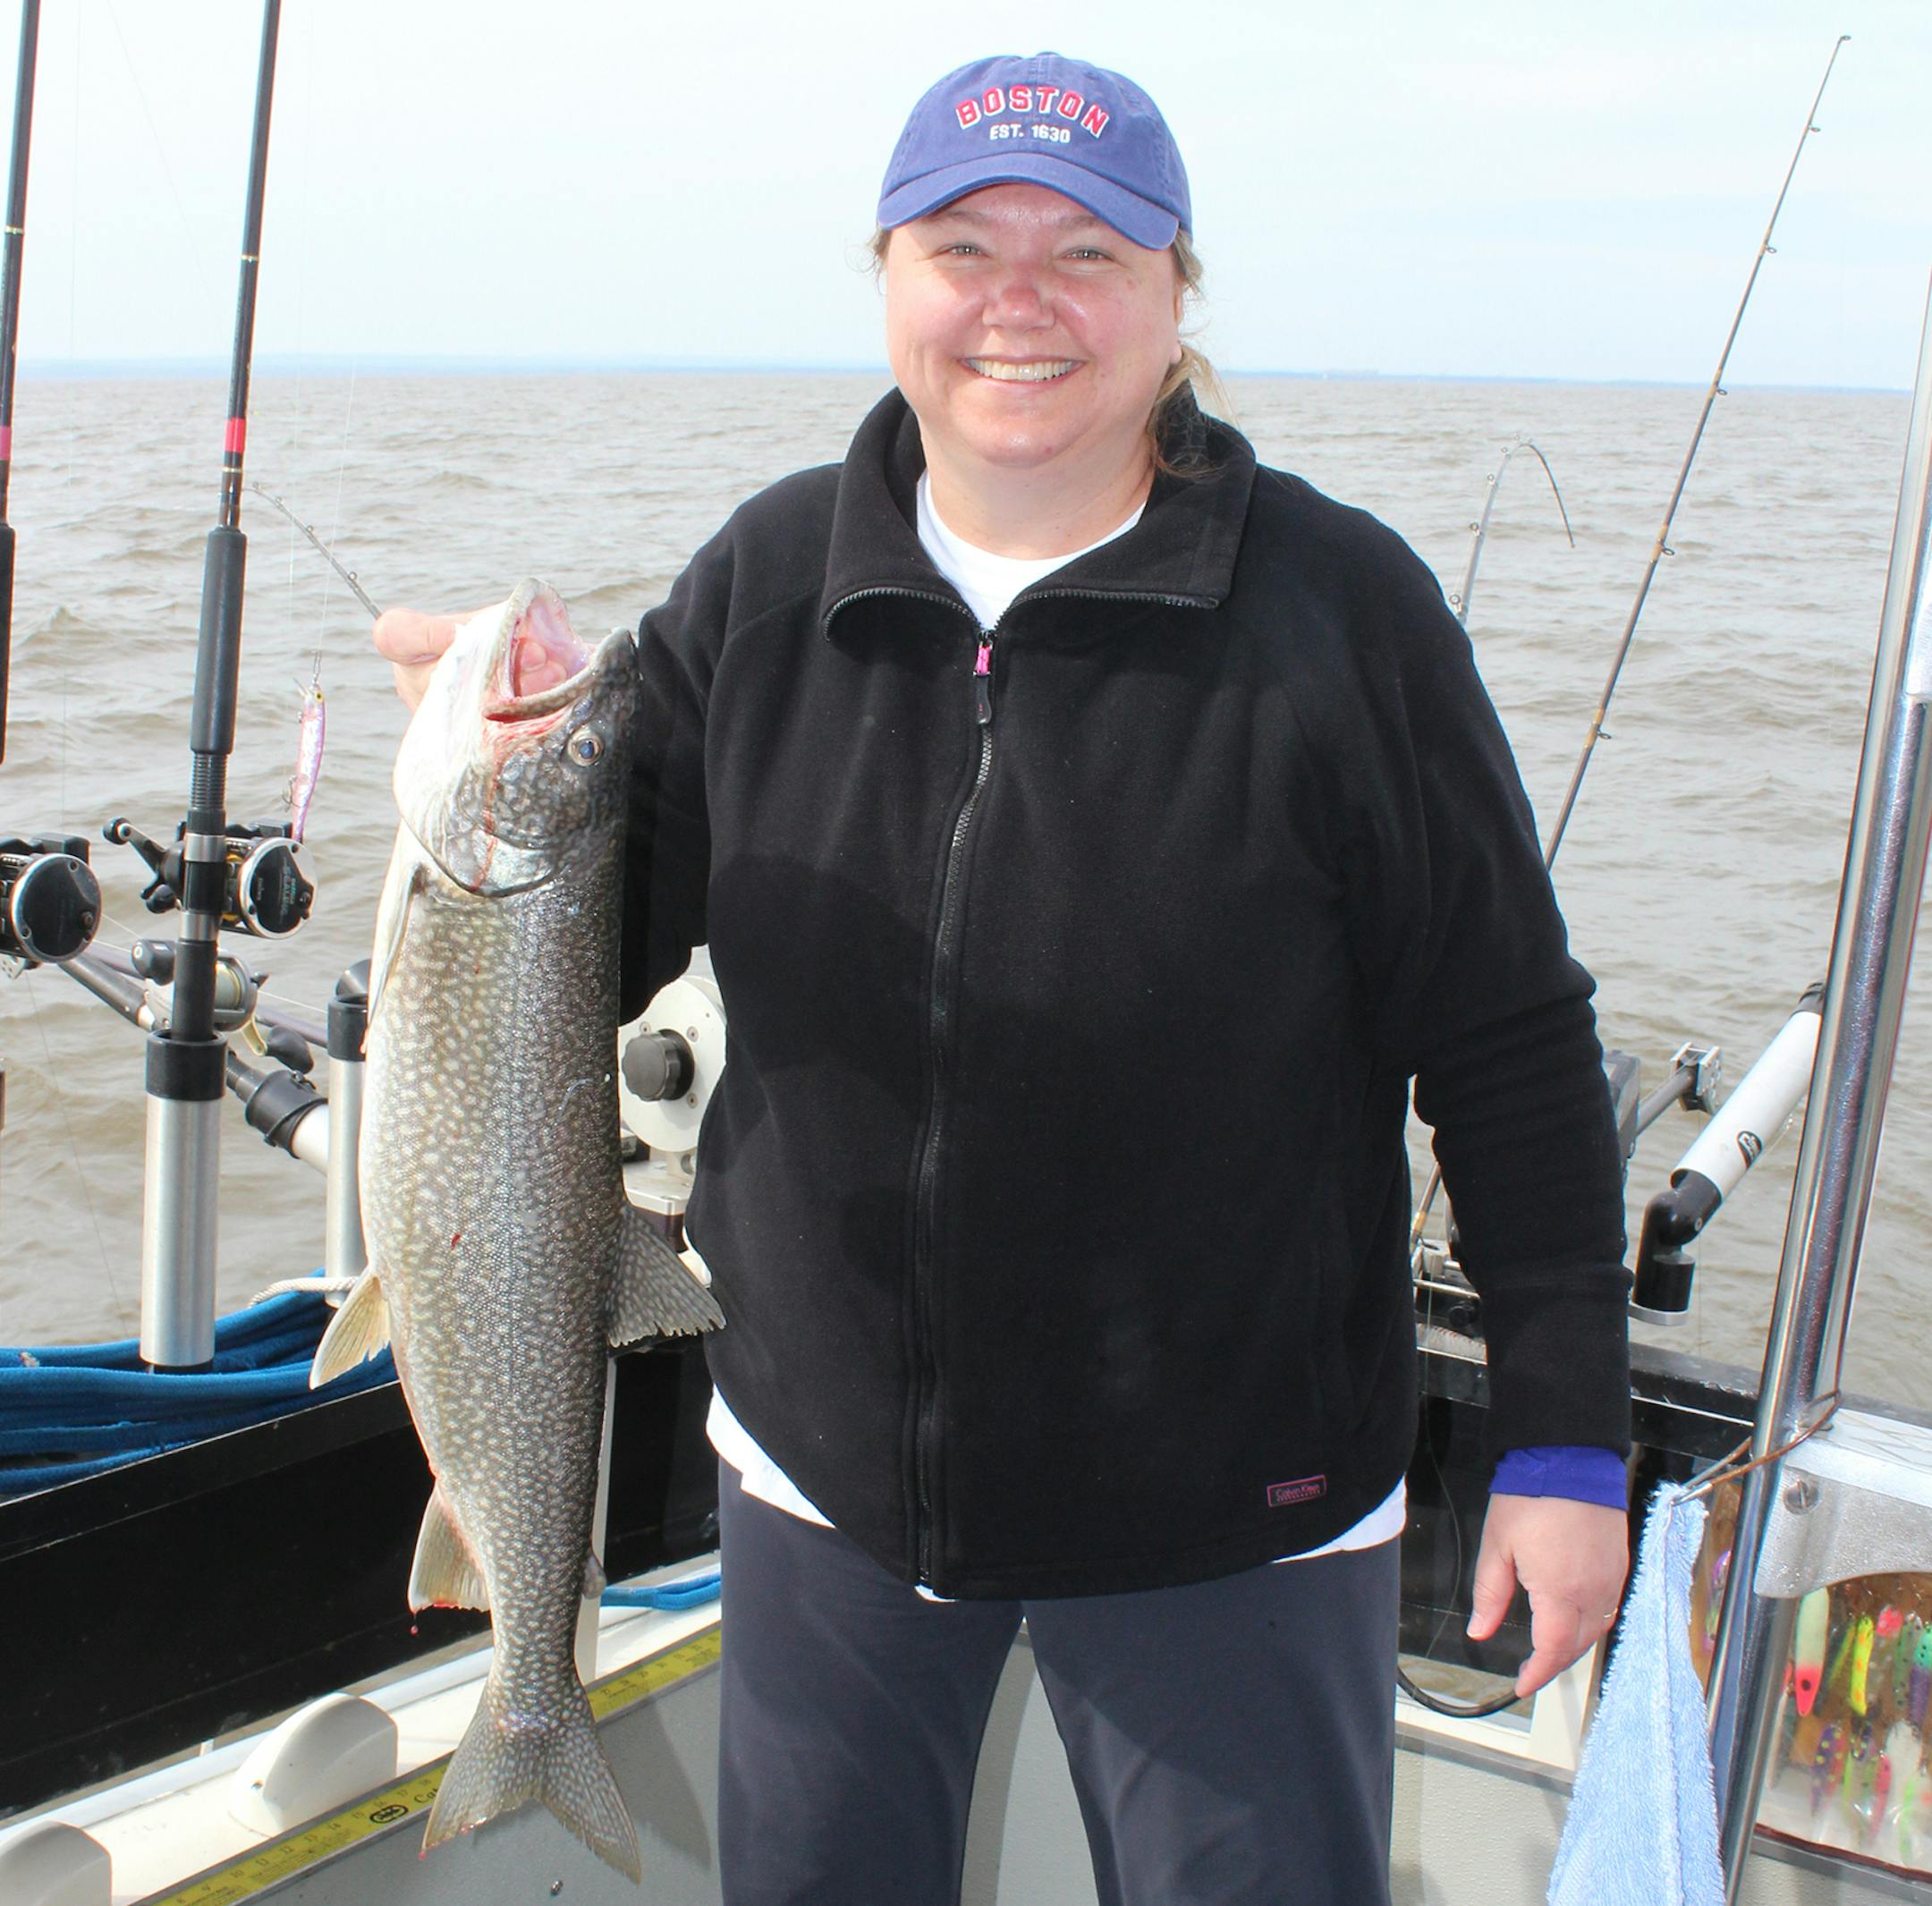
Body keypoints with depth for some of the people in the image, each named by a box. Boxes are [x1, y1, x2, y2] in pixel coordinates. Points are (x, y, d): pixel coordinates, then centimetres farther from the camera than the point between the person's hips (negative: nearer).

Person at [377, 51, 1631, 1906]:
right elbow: (592, 965, 1)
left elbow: (1510, 1047, -8)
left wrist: (1566, 1438, -7)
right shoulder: (766, 583, -2)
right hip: (822, 1473, 4)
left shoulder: (1338, 606, -13)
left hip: (1225, 1513, -3)